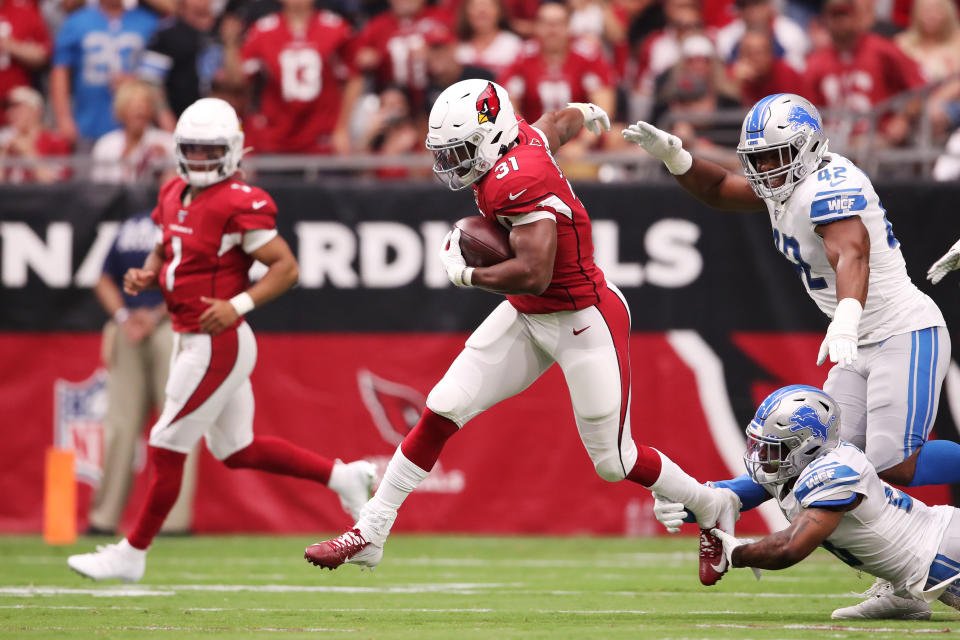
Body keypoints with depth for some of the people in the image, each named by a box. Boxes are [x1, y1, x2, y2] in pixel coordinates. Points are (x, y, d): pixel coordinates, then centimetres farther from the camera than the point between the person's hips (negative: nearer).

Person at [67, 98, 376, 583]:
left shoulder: (240, 205, -16)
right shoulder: (174, 195, 9)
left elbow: (286, 267, -16)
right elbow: (165, 250, 24)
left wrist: (239, 305, -27)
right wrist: (147, 274, 2)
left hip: (218, 342, -10)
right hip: (191, 341, 10)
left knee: (166, 448, -2)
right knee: (236, 450, 17)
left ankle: (132, 555, 9)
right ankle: (343, 477, 26)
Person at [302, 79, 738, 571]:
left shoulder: (516, 182, -29)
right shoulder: (526, 138, -4)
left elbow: (534, 275, -35)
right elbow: (564, 121, 19)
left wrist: (464, 272, -21)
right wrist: (587, 115, 43)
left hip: (584, 322, -9)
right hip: (529, 317, 9)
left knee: (613, 462, 2)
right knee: (442, 410, 1)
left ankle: (713, 509, 27)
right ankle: (370, 534, 5)